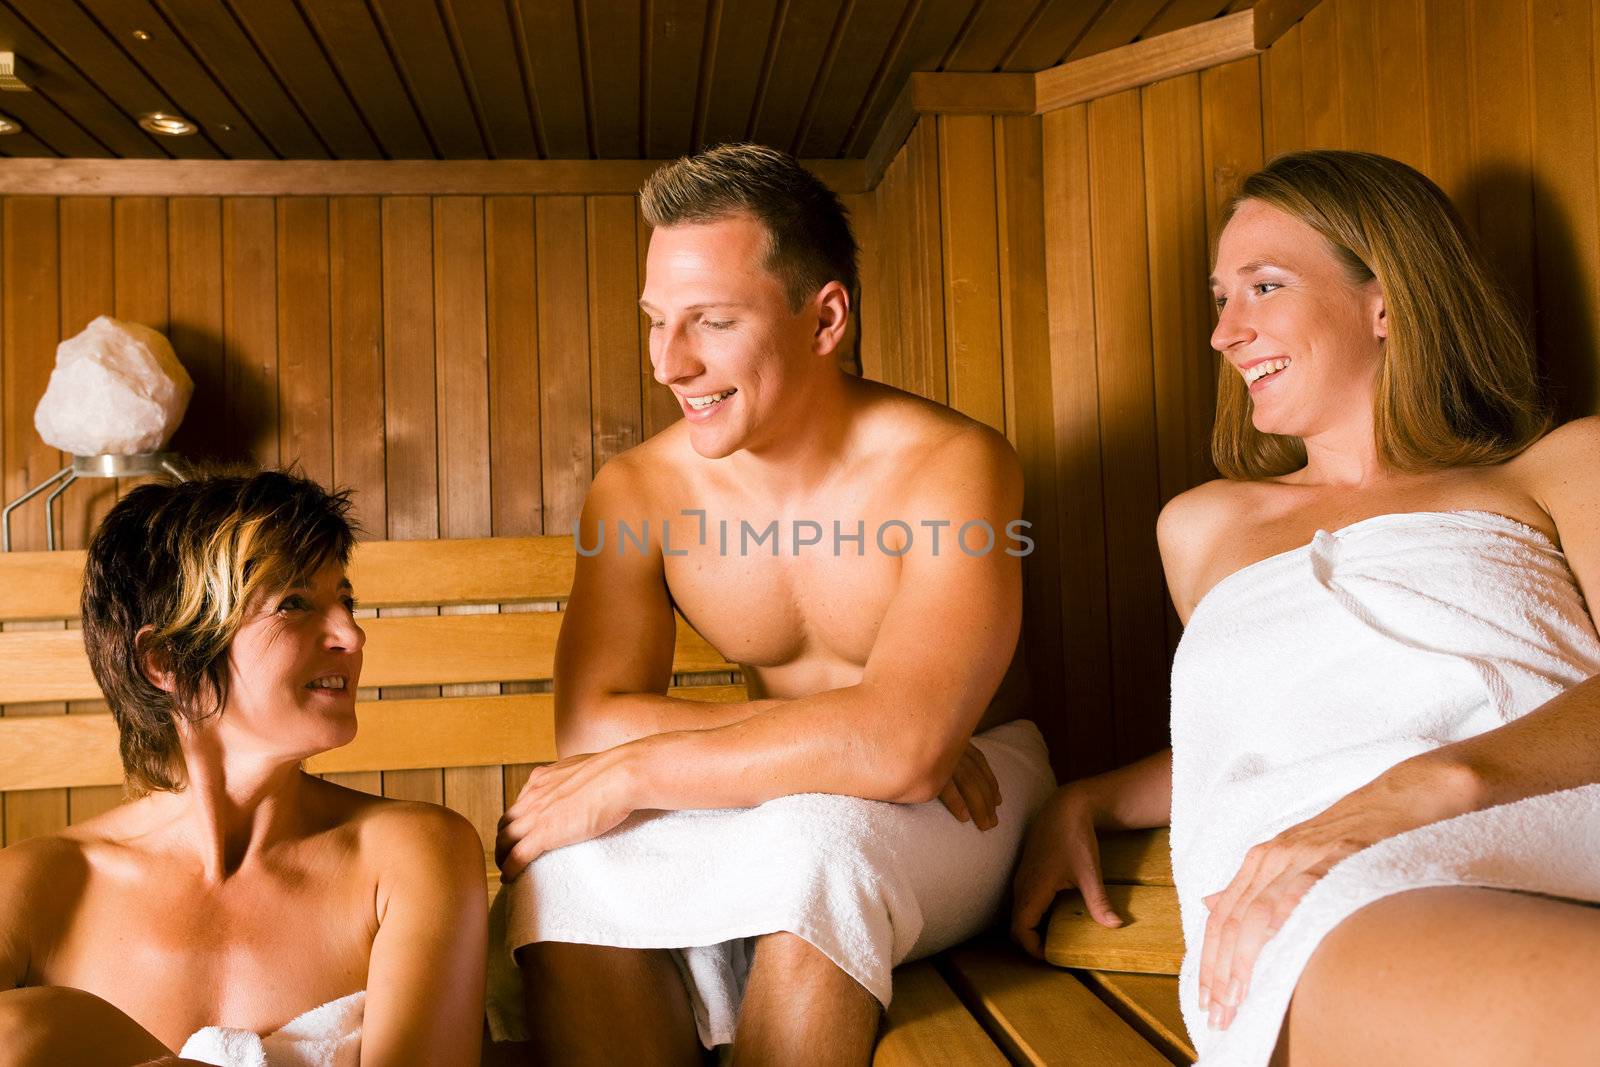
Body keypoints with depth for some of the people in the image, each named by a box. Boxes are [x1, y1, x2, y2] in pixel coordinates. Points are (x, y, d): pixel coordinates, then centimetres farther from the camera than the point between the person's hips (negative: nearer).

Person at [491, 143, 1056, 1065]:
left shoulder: (953, 467, -20)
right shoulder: (637, 493, -6)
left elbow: (901, 750, -31)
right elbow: (590, 725, -14)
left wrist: (632, 772, -25)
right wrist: (839, 733, -24)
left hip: (962, 805, -2)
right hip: (767, 811, 3)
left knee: (820, 835, -34)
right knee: (569, 870, -24)